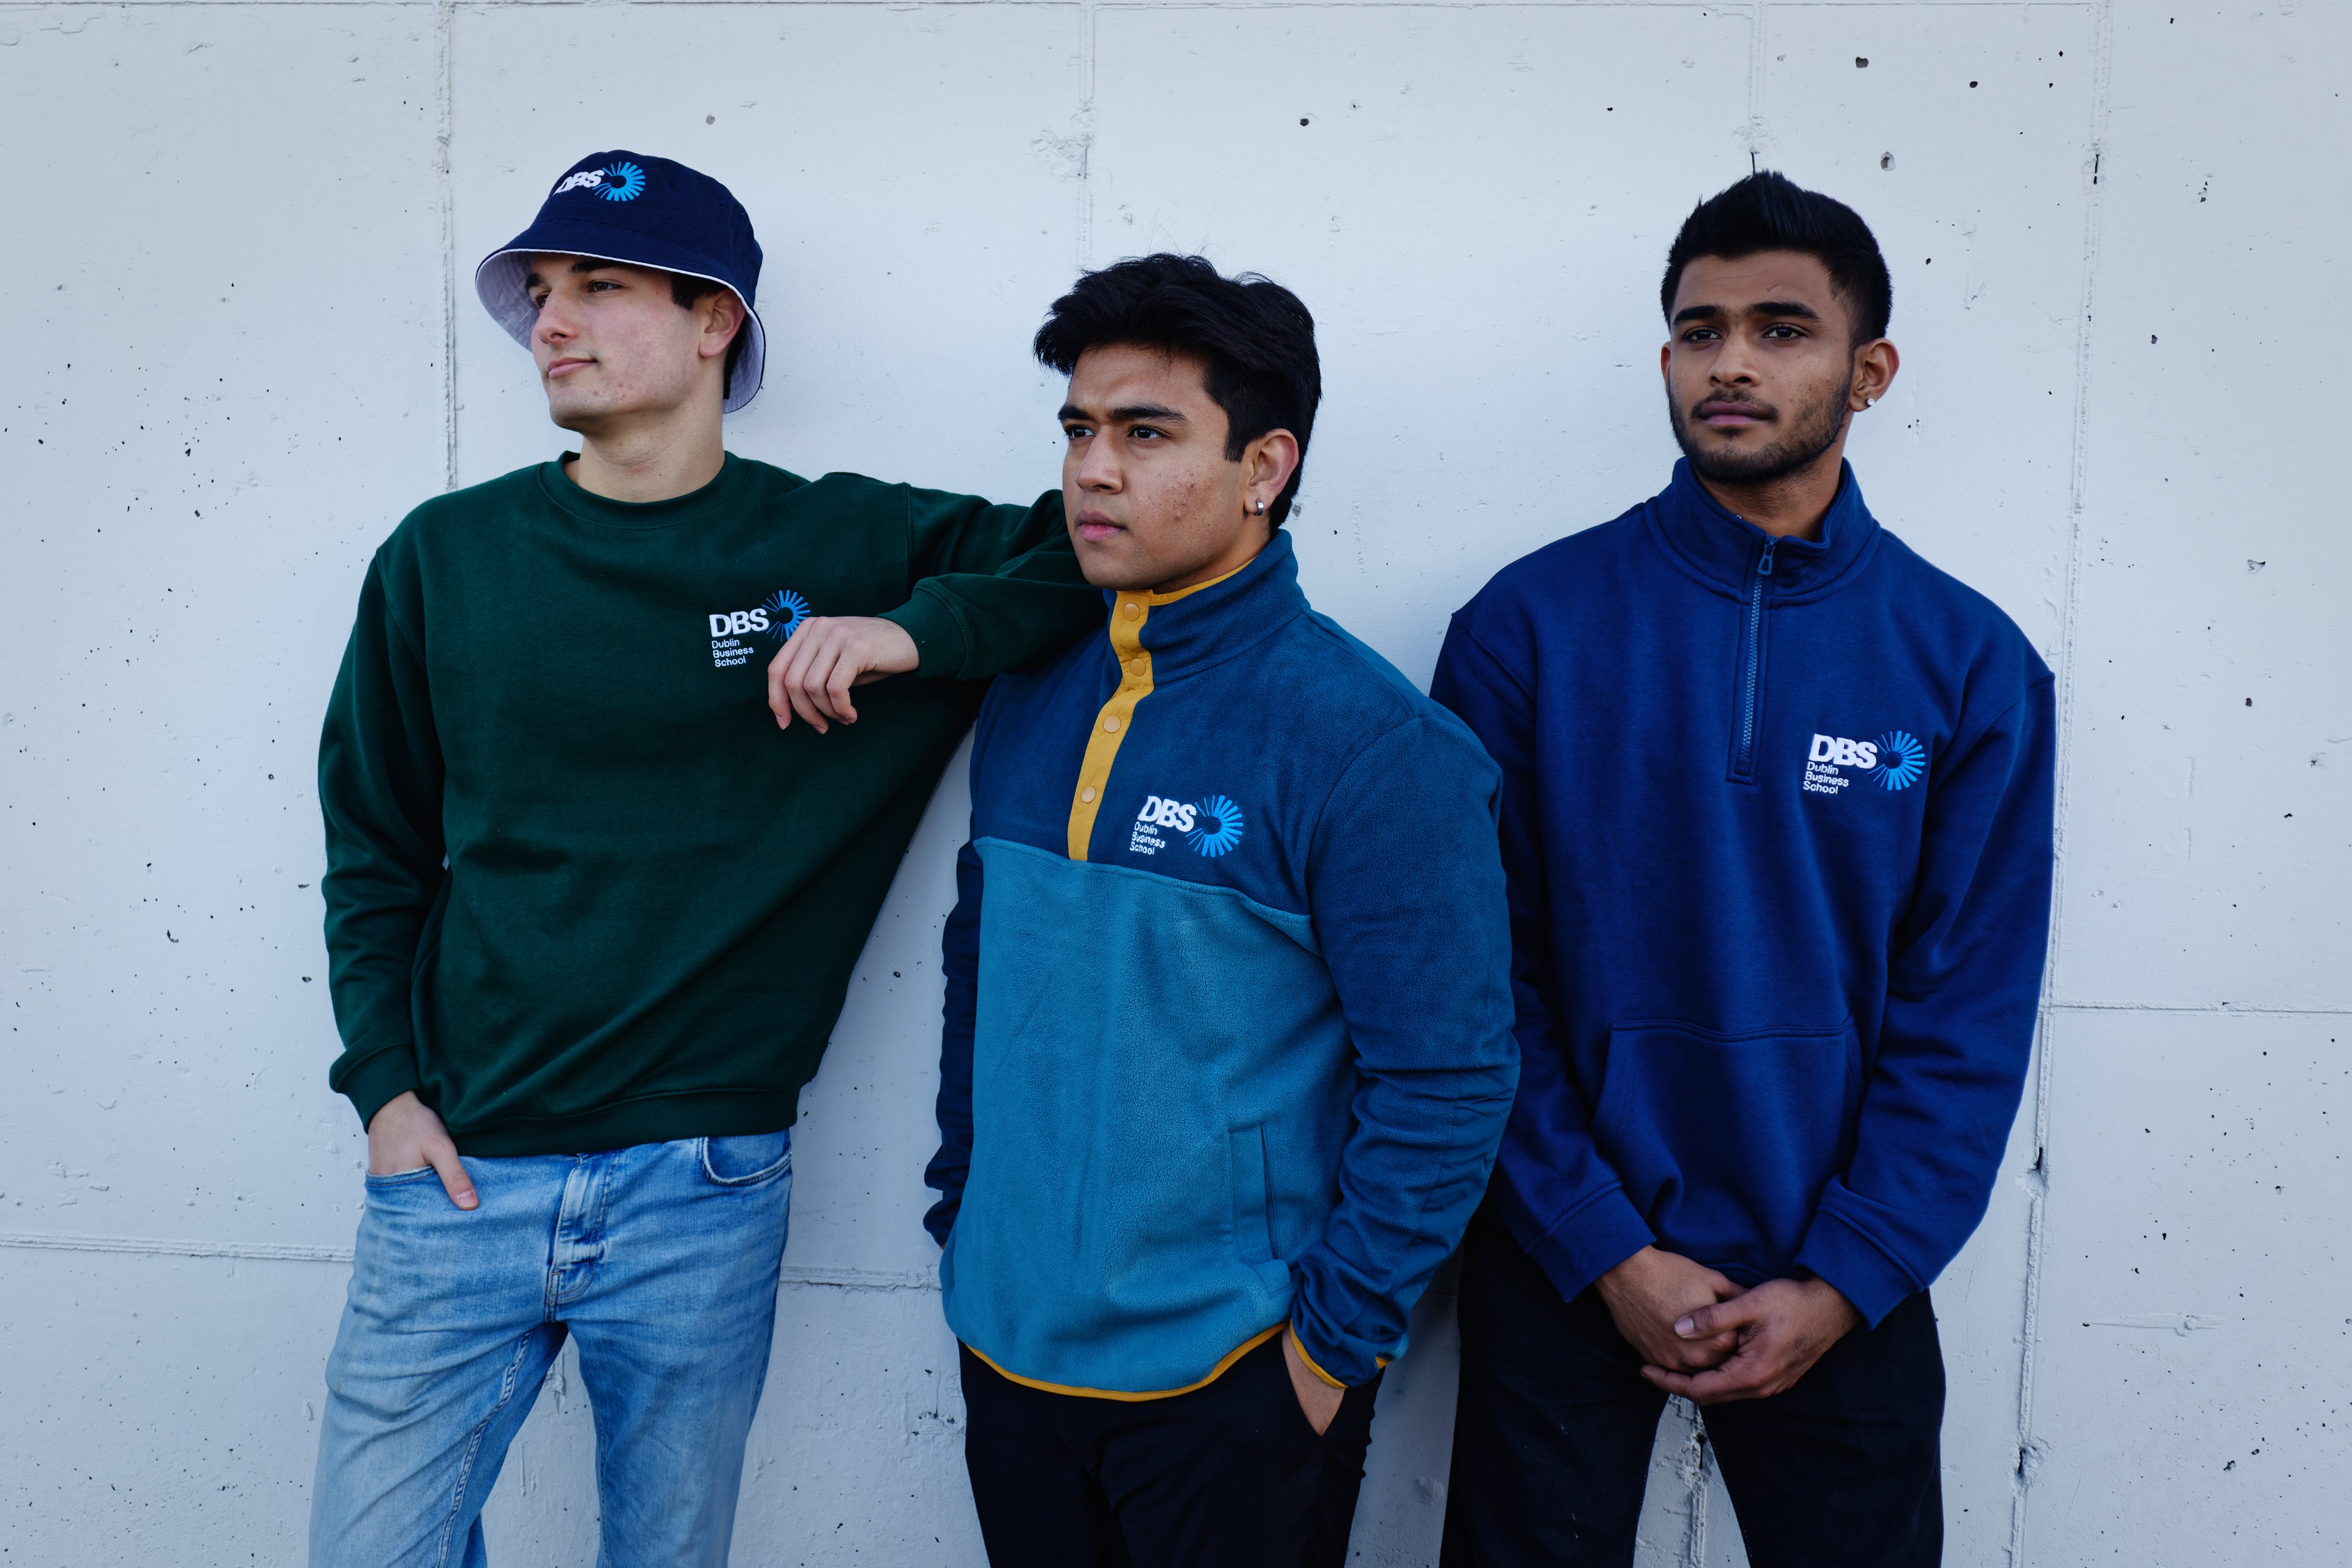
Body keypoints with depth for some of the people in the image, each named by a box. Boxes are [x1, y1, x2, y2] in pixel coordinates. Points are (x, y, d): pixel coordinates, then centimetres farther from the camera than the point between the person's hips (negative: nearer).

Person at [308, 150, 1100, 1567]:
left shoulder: (849, 546, -3)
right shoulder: (447, 555, 2)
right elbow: (375, 842, 10)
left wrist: (919, 630, -18)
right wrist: (383, 1078, 1)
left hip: (705, 1194, -1)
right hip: (459, 1172, 1)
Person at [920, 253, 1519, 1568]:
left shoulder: (1375, 744, -16)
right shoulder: (1029, 705, 3)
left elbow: (1451, 1078, -15)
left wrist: (1339, 1338, -12)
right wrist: (959, 1213, 12)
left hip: (1235, 1382, -5)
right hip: (1008, 1348, 6)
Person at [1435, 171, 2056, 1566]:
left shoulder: (1972, 663, -3)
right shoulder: (1531, 625, -7)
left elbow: (1970, 1017, -2)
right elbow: (1482, 978, -7)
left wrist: (1844, 1284, -8)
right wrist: (1605, 1251, -11)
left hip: (1841, 1292, 1)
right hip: (1567, 1269, -1)